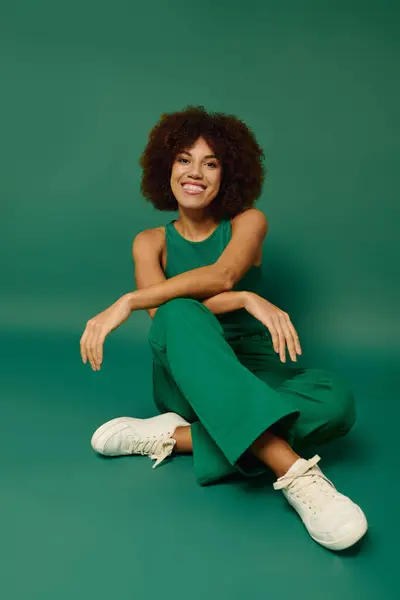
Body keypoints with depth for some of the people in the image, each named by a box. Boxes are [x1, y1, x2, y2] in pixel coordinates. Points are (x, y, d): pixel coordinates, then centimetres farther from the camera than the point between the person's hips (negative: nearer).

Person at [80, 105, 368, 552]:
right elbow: (162, 309, -14)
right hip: (185, 378, 0)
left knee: (335, 399, -30)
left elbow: (223, 275, -17)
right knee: (178, 314, -35)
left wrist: (125, 303, -27)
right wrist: (246, 299, -30)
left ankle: (175, 437, -27)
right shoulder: (151, 242, 7)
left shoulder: (248, 222, 6)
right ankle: (293, 470, -45)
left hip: (253, 377, 1)